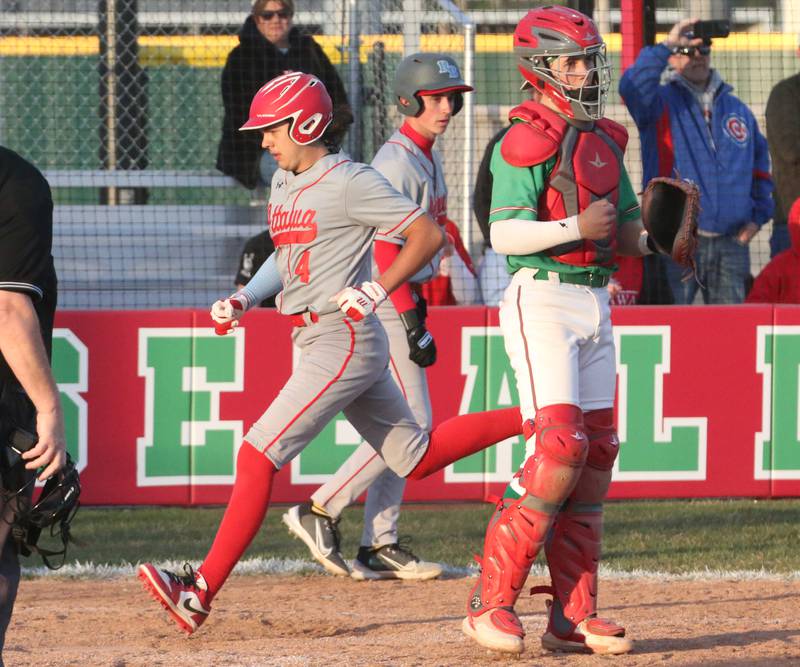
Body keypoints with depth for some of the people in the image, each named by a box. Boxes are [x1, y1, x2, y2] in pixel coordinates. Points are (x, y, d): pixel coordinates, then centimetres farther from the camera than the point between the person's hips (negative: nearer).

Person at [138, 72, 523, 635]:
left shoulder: (351, 183, -14)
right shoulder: (284, 183, 13)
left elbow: (428, 234, -13)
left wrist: (377, 290, -21)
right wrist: (246, 299, 8)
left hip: (344, 340, -10)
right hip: (314, 340, 10)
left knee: (258, 455, -14)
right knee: (416, 457, 15)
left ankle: (202, 592, -15)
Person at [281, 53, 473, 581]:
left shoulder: (427, 156, 14)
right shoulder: (396, 162, -17)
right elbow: (386, 250, -22)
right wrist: (413, 323, -24)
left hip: (405, 301, 10)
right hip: (385, 304, -10)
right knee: (411, 423, -12)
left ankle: (380, 545, 11)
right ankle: (320, 512, -8)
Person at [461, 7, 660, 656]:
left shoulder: (604, 140, 15)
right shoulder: (527, 138, -10)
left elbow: (627, 232, 20)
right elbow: (503, 233, -18)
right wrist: (574, 227, -29)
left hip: (595, 304, 8)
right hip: (542, 302, -8)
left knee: (594, 459, 6)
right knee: (558, 450, -17)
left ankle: (574, 615, 9)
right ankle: (492, 602, -11)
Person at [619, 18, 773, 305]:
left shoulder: (737, 109, 16)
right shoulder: (662, 104, 2)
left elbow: (760, 165, 23)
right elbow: (633, 88, -21)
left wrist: (758, 216, 11)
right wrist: (666, 46, -22)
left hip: (731, 244, 4)